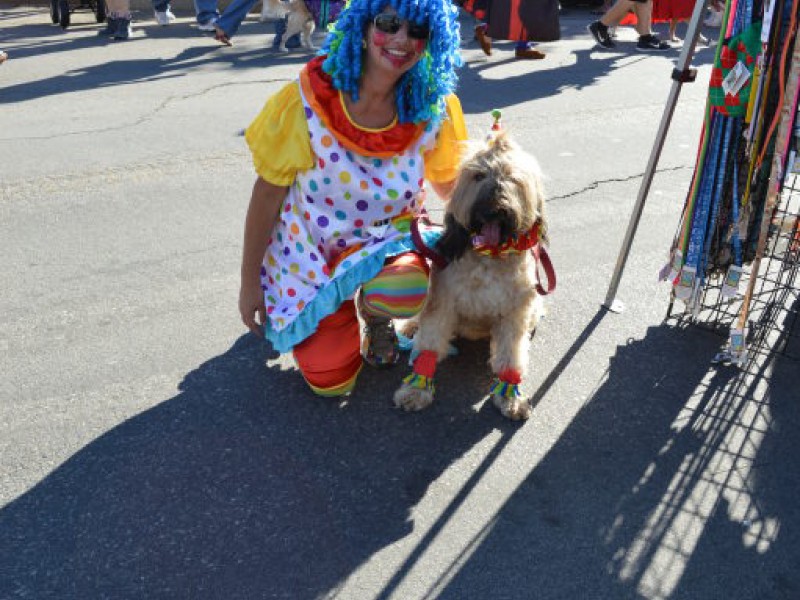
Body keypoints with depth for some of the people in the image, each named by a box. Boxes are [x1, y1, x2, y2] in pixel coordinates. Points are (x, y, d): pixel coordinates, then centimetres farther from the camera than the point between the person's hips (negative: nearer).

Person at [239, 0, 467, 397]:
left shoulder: (434, 109, -14)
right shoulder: (306, 101, -21)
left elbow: (452, 186, 3)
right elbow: (267, 195, -12)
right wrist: (249, 282, -6)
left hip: (387, 243, 1)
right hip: (310, 254, -1)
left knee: (406, 291, -35)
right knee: (330, 381, -2)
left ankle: (373, 313, 5)